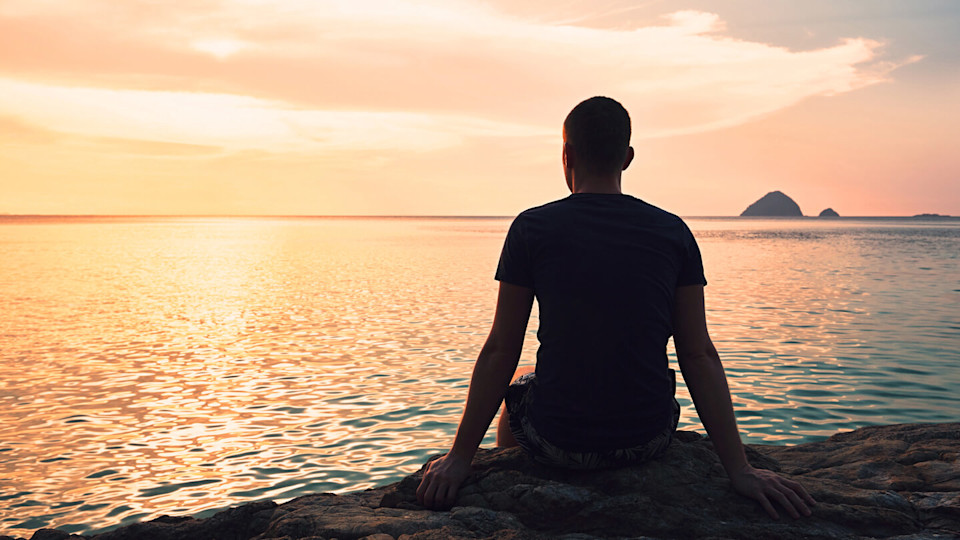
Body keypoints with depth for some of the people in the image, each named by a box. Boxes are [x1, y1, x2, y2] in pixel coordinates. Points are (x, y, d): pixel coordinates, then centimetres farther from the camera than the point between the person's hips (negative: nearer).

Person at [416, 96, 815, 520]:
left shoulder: (532, 229, -9)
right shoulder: (674, 233, -3)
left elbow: (501, 351, -8)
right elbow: (699, 355, -6)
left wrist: (460, 457, -1)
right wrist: (739, 469, -3)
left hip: (558, 441, -2)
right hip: (649, 441, 2)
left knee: (513, 395, 33)